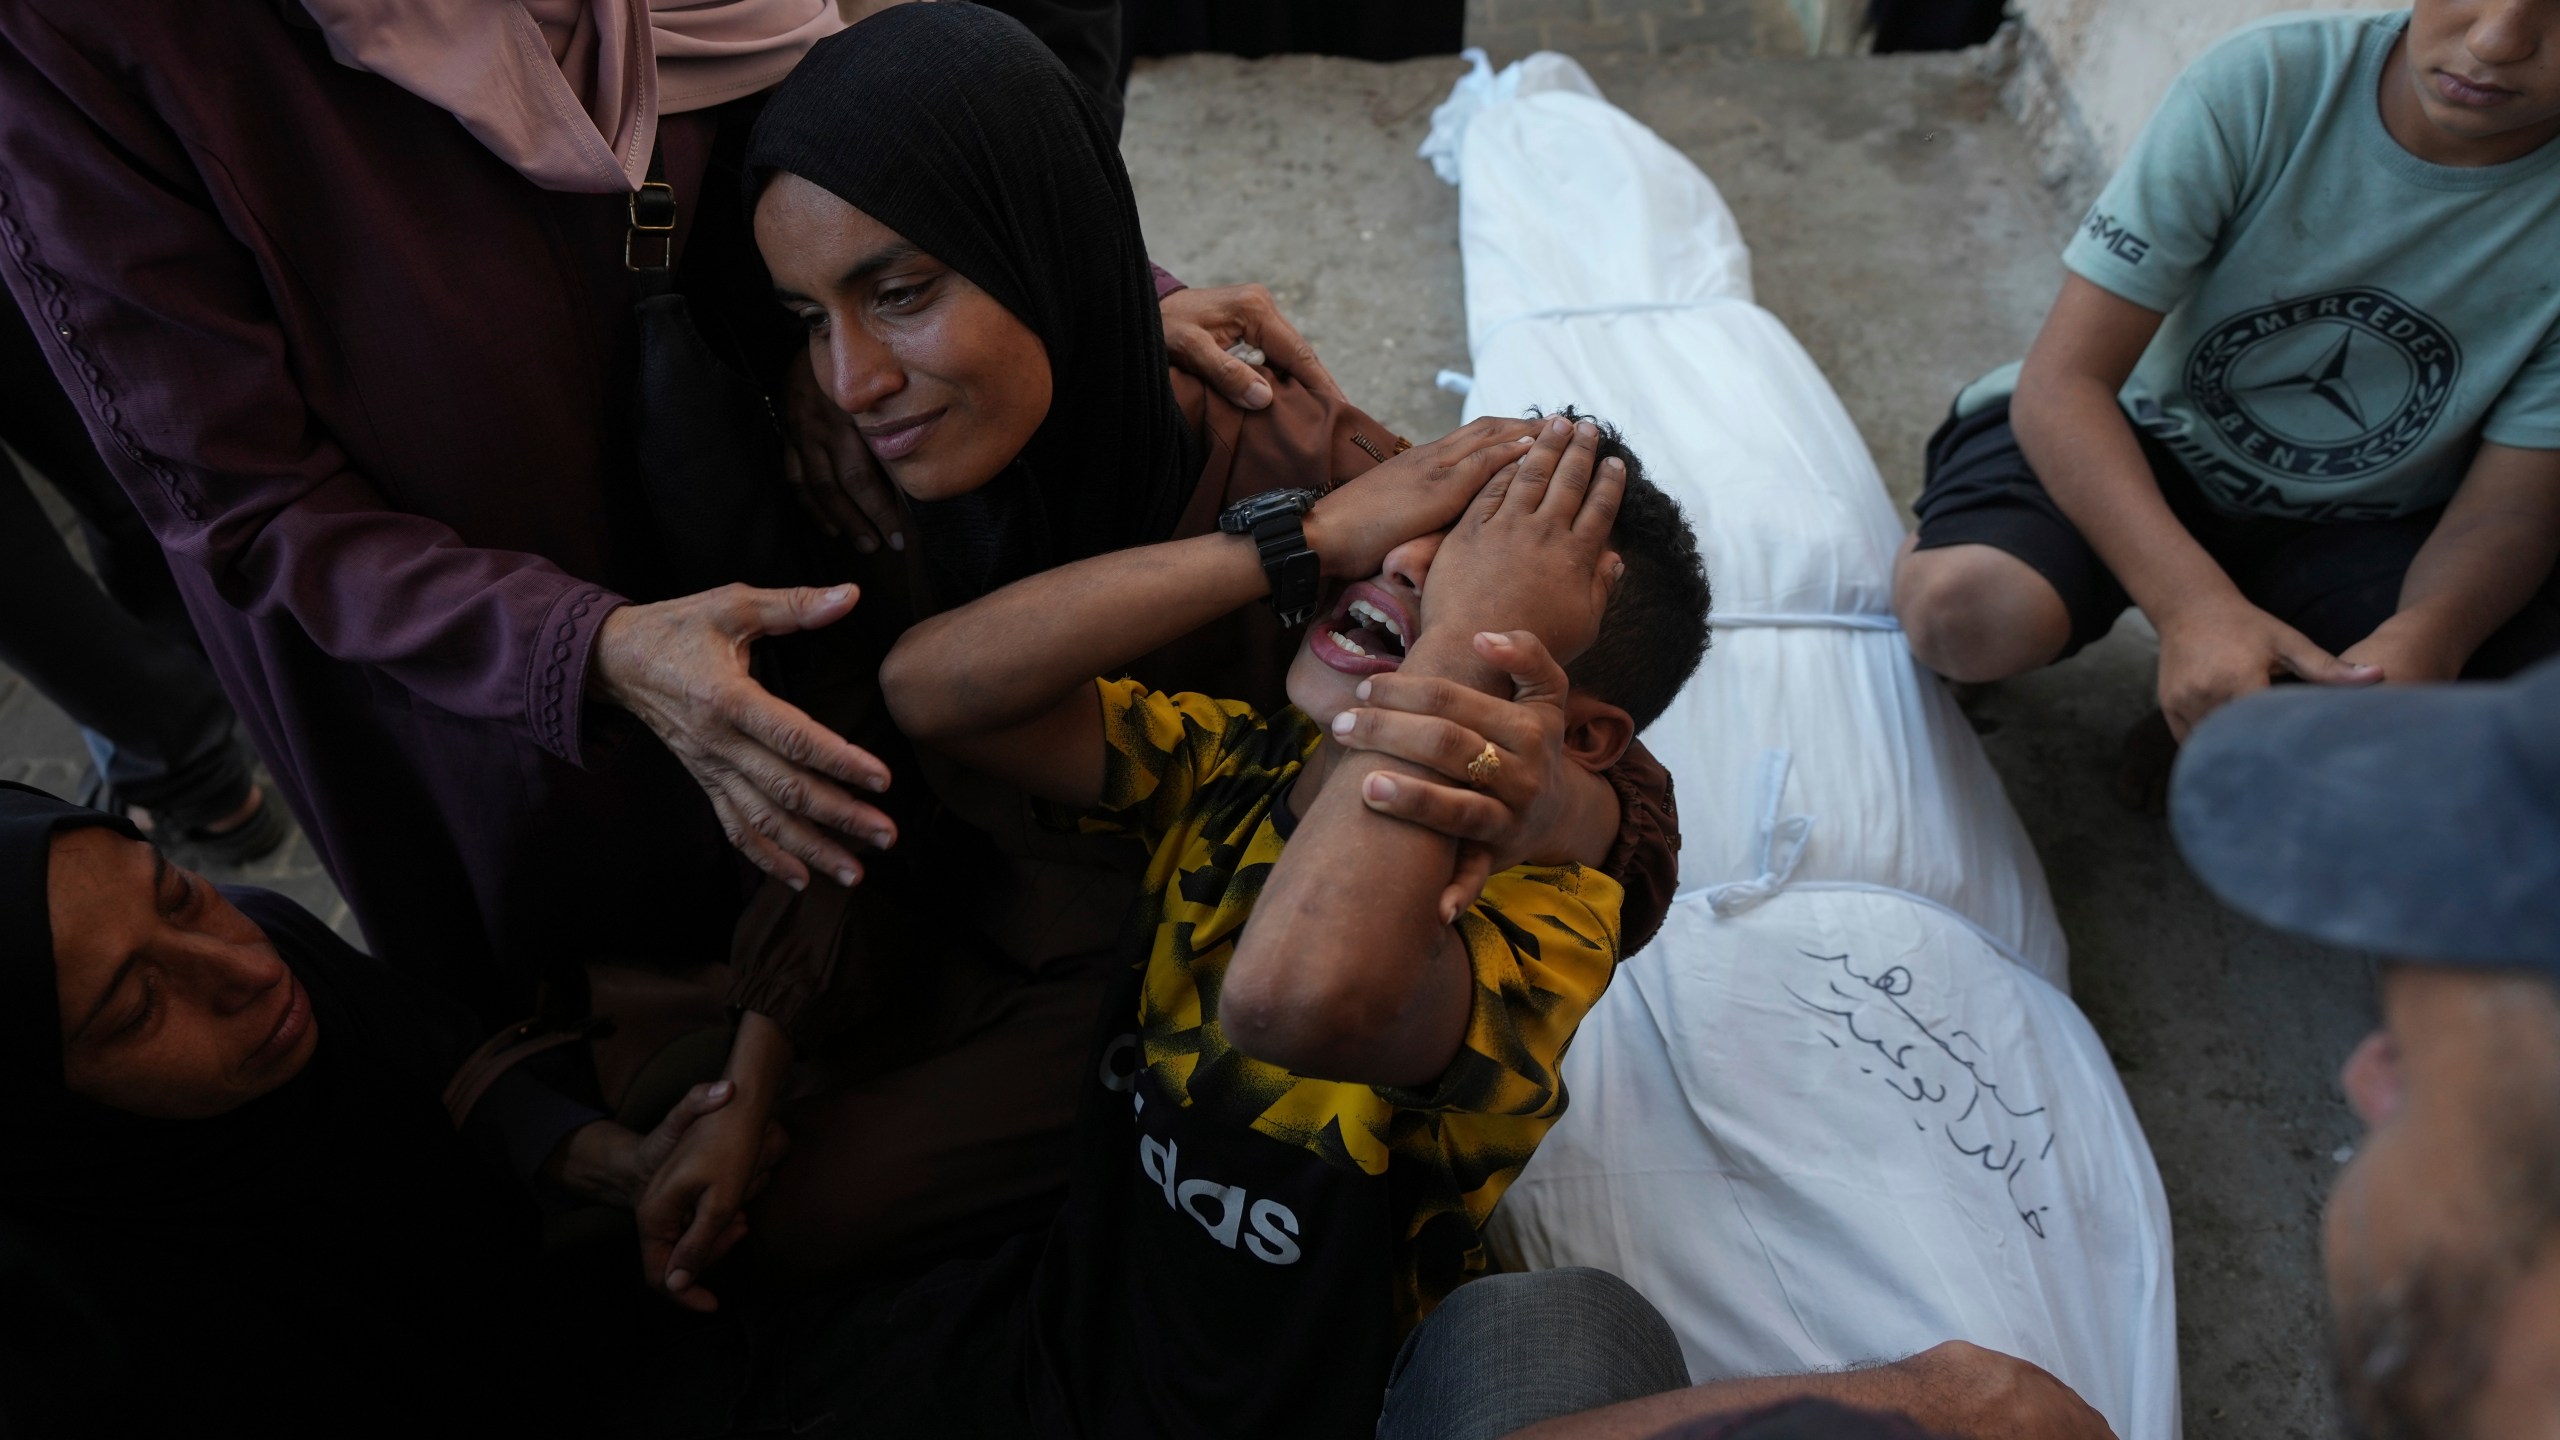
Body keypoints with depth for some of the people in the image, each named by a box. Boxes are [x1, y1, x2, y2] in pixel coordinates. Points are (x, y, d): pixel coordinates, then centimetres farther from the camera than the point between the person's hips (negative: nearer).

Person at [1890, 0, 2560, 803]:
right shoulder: (2262, 86, -21)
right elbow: (2061, 381, -26)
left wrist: (2424, 640, -38)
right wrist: (2197, 604, -41)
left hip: (2357, 527, 2)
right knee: (1974, 613, -34)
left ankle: (2218, 724, 2)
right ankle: (1929, 553, 5)